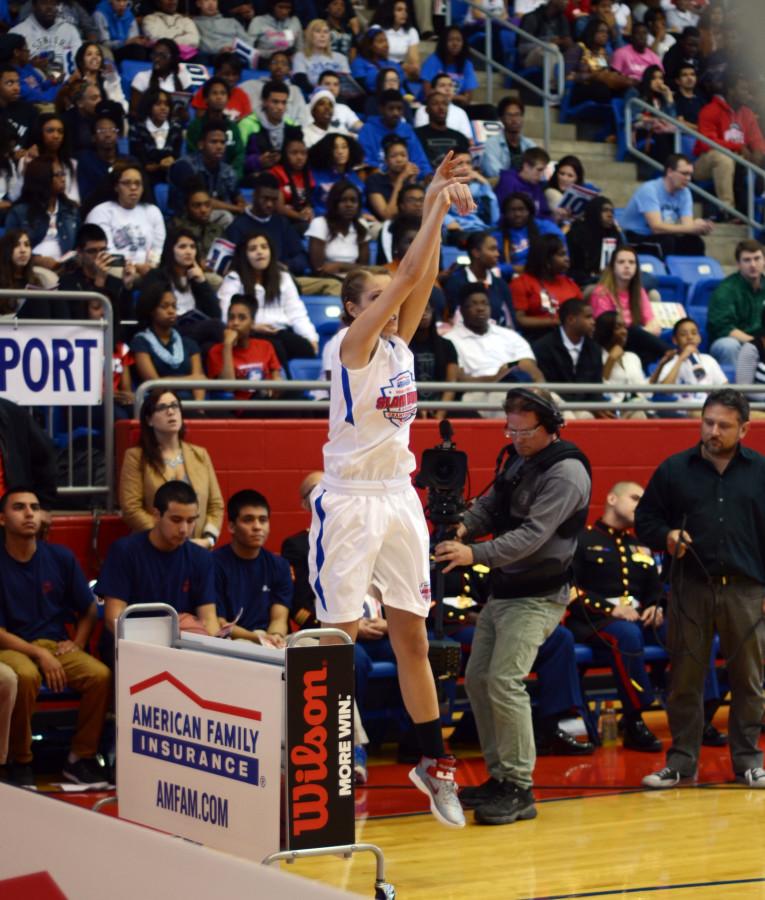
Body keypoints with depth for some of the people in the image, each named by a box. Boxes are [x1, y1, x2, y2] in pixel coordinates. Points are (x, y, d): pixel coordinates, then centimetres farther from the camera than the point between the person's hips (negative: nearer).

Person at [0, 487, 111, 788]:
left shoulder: (61, 557, 3)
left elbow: (88, 610, 15)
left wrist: (77, 644, -2)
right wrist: (38, 653, -19)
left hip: (55, 644, 4)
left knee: (101, 675, -25)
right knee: (26, 676, -38)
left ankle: (81, 757, -7)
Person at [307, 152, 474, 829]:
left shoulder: (399, 342, 9)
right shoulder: (352, 344, -9)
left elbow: (424, 278, -2)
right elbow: (407, 275, -17)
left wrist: (442, 209, -8)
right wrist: (434, 206, -17)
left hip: (399, 499, 6)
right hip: (349, 502, -6)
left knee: (412, 638, 9)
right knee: (340, 641, -2)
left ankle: (433, 761, 16)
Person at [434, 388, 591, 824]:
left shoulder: (565, 473, -18)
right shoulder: (516, 457, 10)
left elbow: (532, 535, -26)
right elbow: (492, 504, 13)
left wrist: (474, 554, -35)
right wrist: (465, 526, -10)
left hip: (538, 596, -10)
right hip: (503, 590, 10)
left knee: (504, 681, -18)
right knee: (477, 679, 11)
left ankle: (520, 790, -11)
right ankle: (500, 777, 21)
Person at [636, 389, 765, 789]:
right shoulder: (674, 470, 5)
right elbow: (644, 519, 11)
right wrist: (666, 536, -10)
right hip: (690, 588, 0)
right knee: (685, 677, 5)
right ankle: (682, 759, 13)